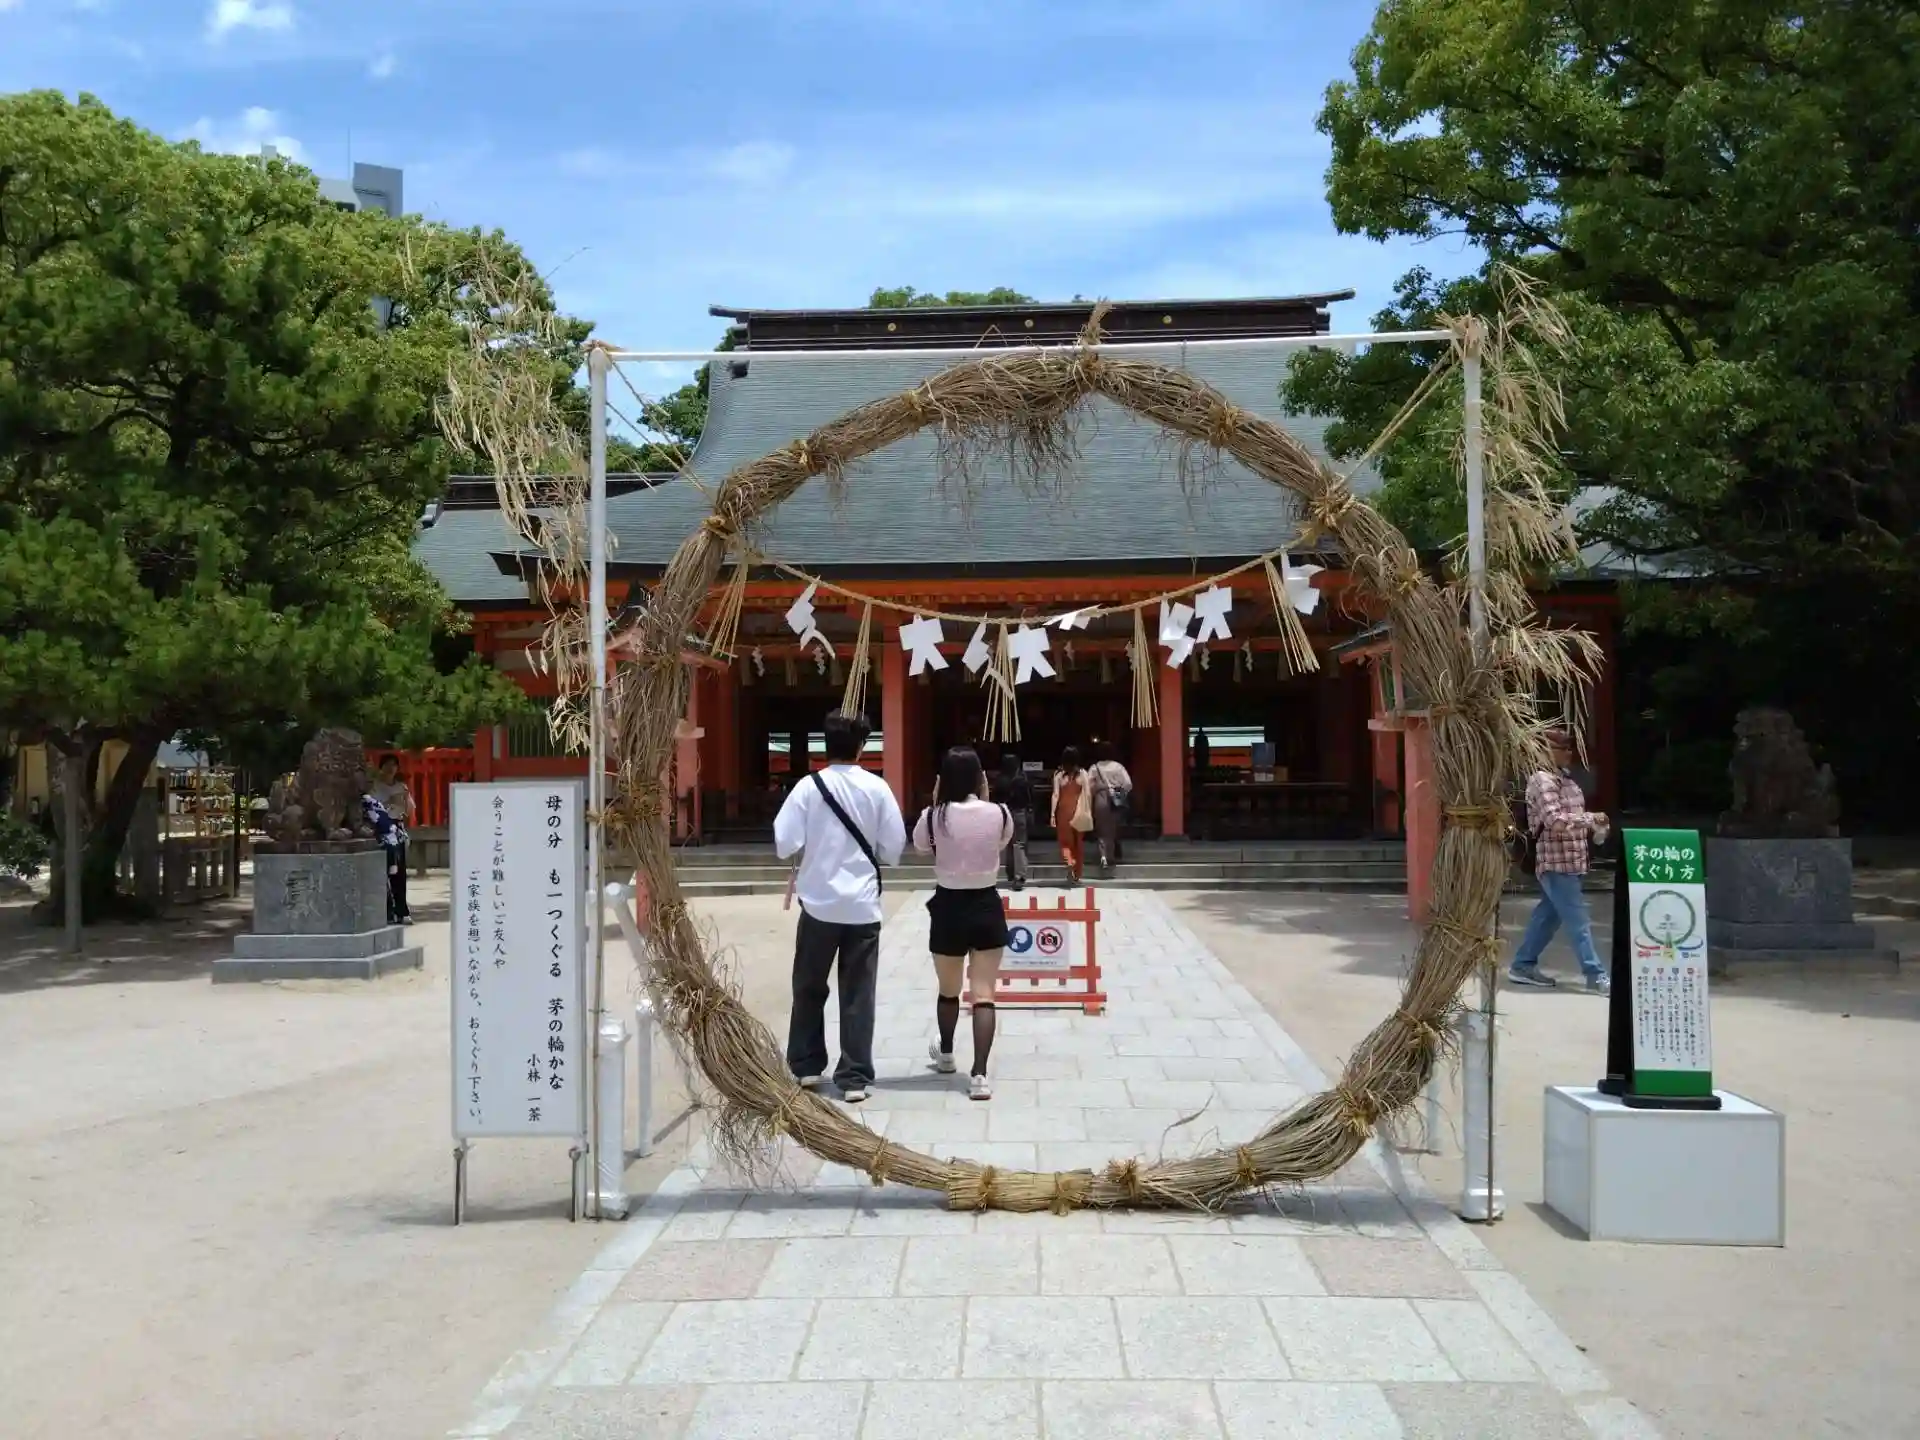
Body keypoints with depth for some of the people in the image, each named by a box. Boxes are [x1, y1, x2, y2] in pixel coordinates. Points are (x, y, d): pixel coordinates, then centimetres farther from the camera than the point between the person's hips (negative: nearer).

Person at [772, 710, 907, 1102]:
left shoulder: (808, 786, -9)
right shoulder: (877, 788, -5)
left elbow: (784, 844, -11)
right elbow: (894, 849, -2)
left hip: (819, 902, 0)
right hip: (862, 904, 0)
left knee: (809, 988, 17)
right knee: (858, 994, 7)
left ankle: (805, 1066, 26)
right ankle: (854, 1077, 10)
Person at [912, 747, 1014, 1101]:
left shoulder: (934, 816, -11)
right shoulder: (999, 813, -8)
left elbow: (920, 846, 9)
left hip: (948, 906, 0)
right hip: (986, 906, 0)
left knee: (948, 990, 21)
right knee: (983, 994, 1)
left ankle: (945, 1054, 44)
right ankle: (979, 1075, -6)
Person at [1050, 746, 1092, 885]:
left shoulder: (1059, 774, -7)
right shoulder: (1082, 773, -5)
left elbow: (1056, 795, -6)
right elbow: (1087, 794, -4)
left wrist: (1052, 814, -1)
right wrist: (1089, 812, 6)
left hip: (1064, 810, -1)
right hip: (1078, 811, 1)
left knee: (1065, 840, 7)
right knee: (1078, 842, 10)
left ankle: (1069, 861, -22)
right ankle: (1076, 875, 15)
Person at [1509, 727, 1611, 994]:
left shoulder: (1564, 778, 15)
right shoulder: (1543, 781, -16)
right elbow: (1555, 821, -25)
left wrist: (1591, 828, 6)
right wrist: (1590, 818, -17)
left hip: (1566, 860, 10)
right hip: (1556, 862, -10)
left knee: (1548, 914, 14)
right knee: (1577, 920, -6)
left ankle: (1523, 965, 22)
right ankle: (1596, 976, -2)